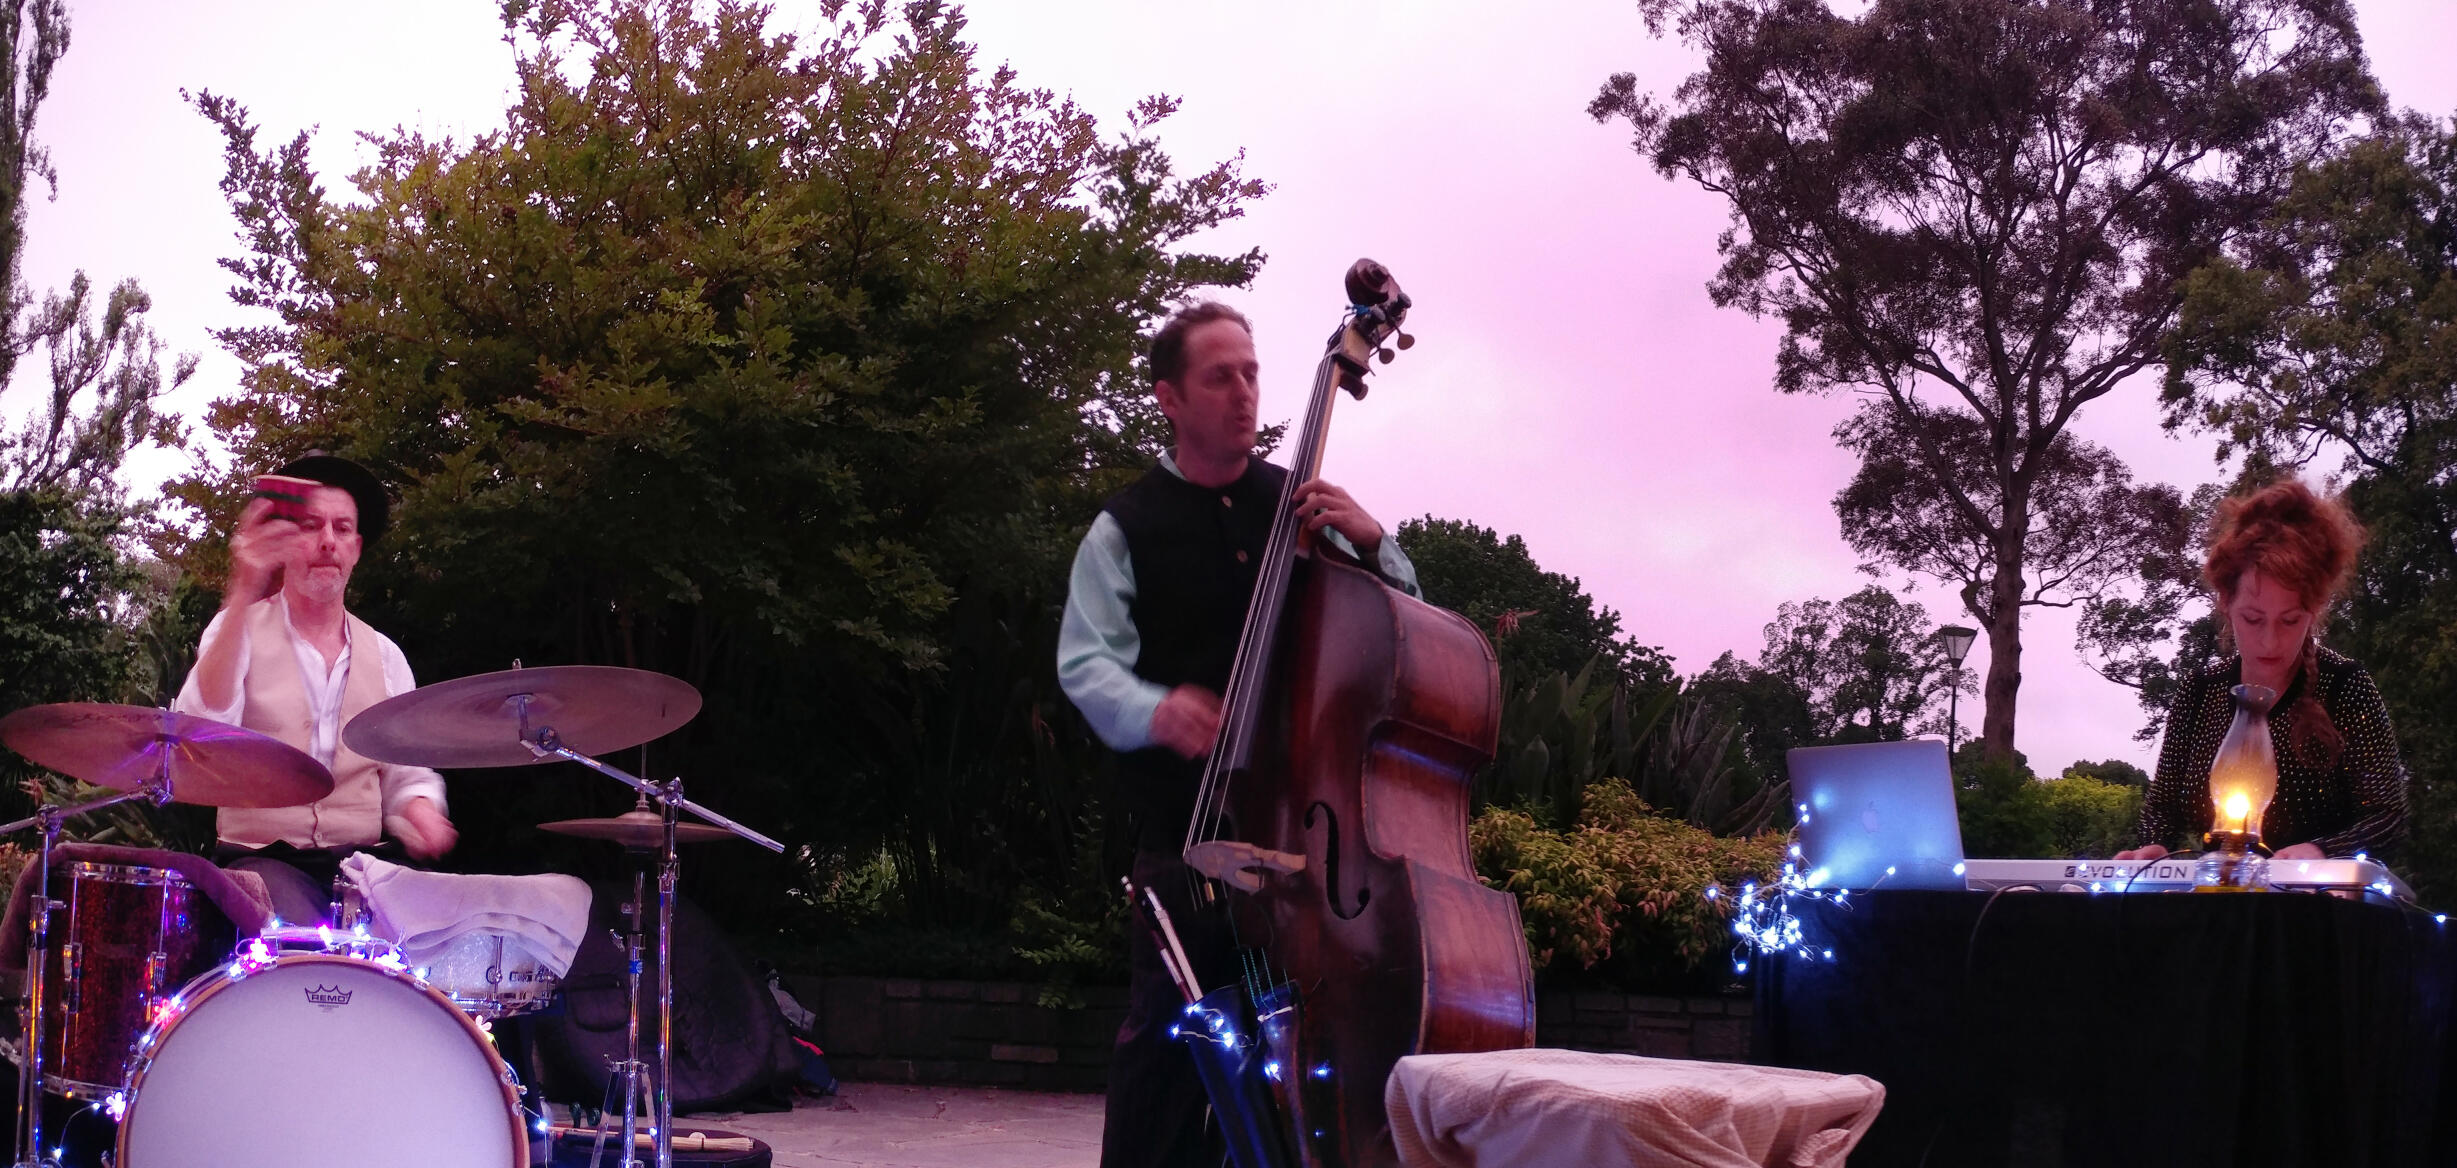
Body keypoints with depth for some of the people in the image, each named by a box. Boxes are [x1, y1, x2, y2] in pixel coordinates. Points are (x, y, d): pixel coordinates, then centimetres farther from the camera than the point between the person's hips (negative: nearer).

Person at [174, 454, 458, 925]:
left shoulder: (384, 655, 14)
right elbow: (199, 732, -18)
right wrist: (243, 596, -28)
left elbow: (407, 774, 14)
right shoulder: (238, 632, 2)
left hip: (361, 862, 4)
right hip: (263, 857, -4)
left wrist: (419, 809, -12)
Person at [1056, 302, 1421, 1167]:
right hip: (1186, 825, -3)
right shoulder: (1127, 528, 4)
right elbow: (1087, 662, -6)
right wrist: (1156, 709, -28)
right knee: (1166, 1027, -6)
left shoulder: (1302, 508, 13)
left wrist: (1372, 547, -7)